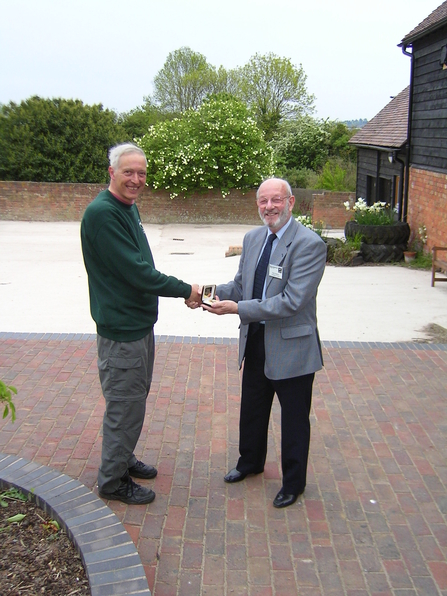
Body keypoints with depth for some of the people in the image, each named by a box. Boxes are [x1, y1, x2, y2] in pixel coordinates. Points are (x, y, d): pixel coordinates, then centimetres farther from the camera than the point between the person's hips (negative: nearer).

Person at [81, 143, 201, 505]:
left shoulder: (129, 209, 10)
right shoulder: (102, 213, -21)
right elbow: (135, 271, -25)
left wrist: (180, 290, 6)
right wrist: (185, 290, -16)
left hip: (139, 323, 10)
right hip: (121, 329, -10)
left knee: (135, 397, 22)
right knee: (125, 405, 2)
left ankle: (124, 459, 39)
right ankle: (112, 480, 19)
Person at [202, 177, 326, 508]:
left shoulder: (310, 244, -20)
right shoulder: (253, 238, 5)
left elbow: (292, 301, -26)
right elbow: (240, 283, 12)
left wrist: (237, 308, -26)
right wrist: (213, 293, -9)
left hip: (291, 346, -7)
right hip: (255, 341, 7)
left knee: (294, 418, 11)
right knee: (252, 409, 24)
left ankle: (293, 482, 31)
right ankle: (250, 462, 48)